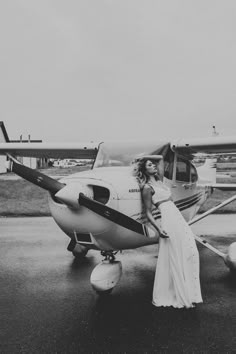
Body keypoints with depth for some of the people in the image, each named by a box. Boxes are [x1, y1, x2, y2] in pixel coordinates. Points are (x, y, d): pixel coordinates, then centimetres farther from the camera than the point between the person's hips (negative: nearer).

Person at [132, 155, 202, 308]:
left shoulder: (159, 180, 16)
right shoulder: (147, 188, -5)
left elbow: (161, 158, 26)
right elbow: (148, 213, -7)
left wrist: (144, 157, 21)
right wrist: (158, 228, -18)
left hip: (179, 218, 8)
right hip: (169, 221, -8)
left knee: (191, 253, 7)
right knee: (175, 258, -1)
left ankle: (189, 293, 19)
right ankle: (181, 297, 12)